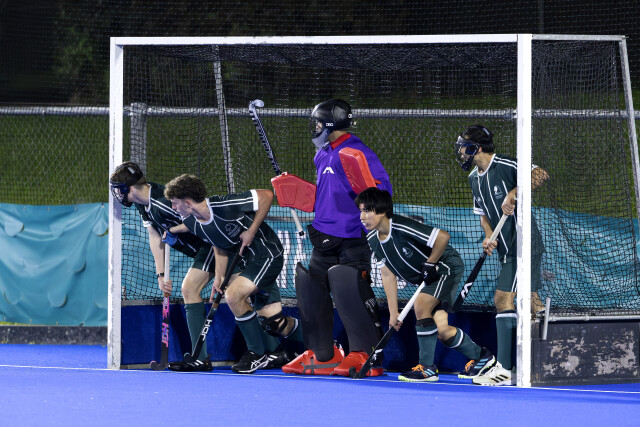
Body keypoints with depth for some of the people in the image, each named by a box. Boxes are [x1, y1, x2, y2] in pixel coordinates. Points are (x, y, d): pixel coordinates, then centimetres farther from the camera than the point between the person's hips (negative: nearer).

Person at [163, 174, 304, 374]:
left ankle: (259, 353, -9)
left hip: (268, 254, -8)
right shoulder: (194, 225, -3)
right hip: (247, 260, 8)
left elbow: (266, 195, -20)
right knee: (273, 321, 2)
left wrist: (251, 231, -21)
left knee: (233, 295, -22)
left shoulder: (225, 205, -27)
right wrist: (219, 277, 5)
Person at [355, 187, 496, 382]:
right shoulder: (373, 239, -5)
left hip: (447, 265, -8)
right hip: (428, 278, 8)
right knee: (441, 331, 1)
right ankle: (479, 356, 24)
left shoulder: (402, 228, -30)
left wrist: (430, 265, -19)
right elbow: (388, 275, 2)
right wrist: (393, 313, 0)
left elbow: (443, 236, -27)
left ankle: (426, 367, -19)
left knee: (421, 305, -27)